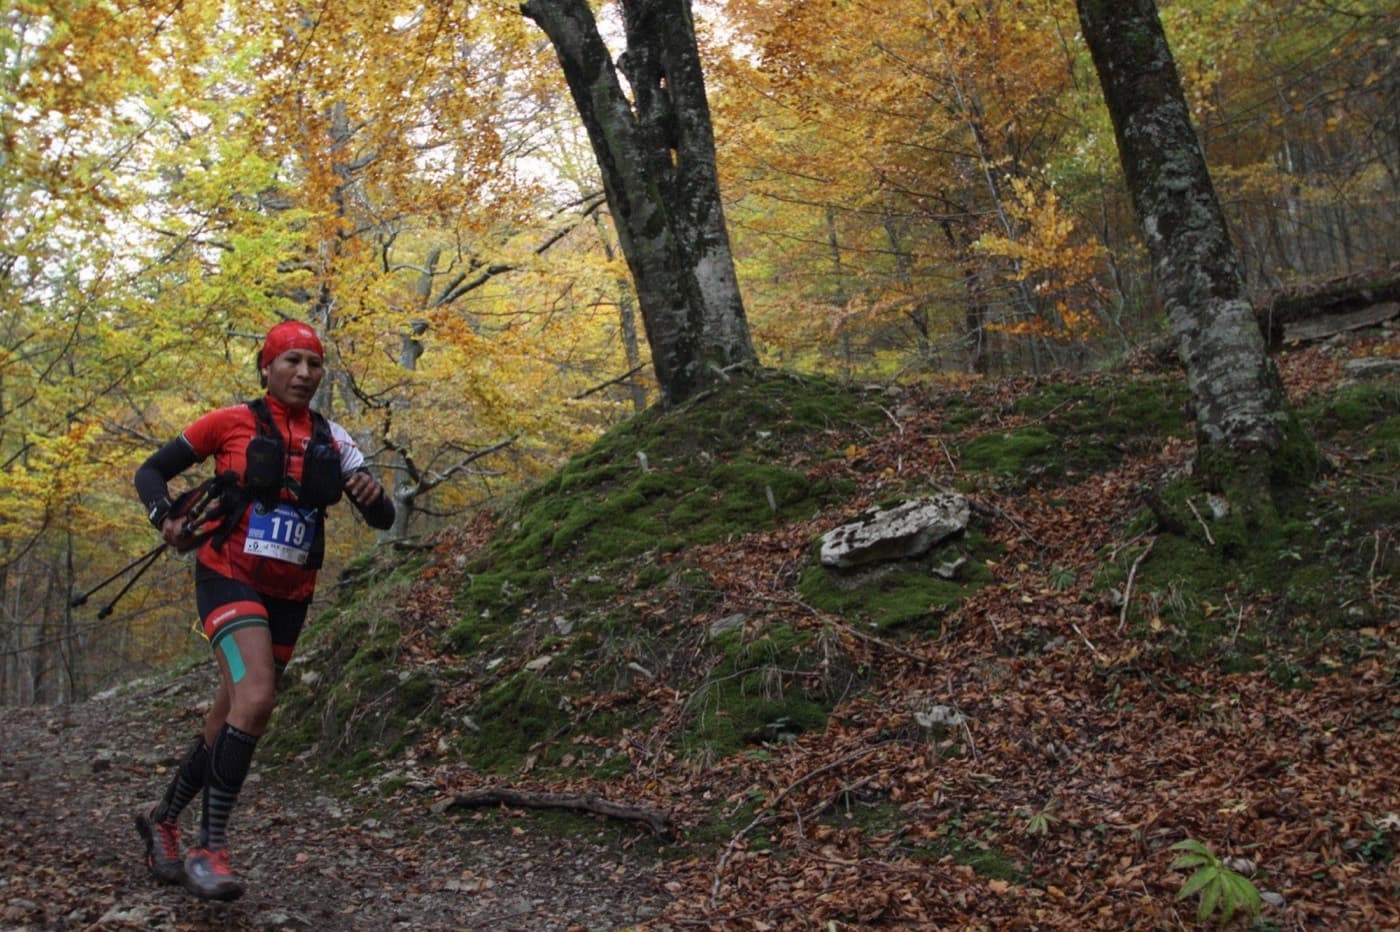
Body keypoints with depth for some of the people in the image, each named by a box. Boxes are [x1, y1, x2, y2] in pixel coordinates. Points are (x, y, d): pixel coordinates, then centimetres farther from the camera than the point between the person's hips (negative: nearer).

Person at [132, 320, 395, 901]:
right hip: (229, 577, -4)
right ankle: (210, 847, -16)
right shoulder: (231, 423, -3)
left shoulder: (332, 439, 5)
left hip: (289, 594, 5)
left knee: (232, 718, 12)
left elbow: (382, 519, 3)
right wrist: (165, 518, -16)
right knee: (256, 697, -26)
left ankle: (163, 819, 35)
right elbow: (152, 471, 4)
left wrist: (373, 495, -20)